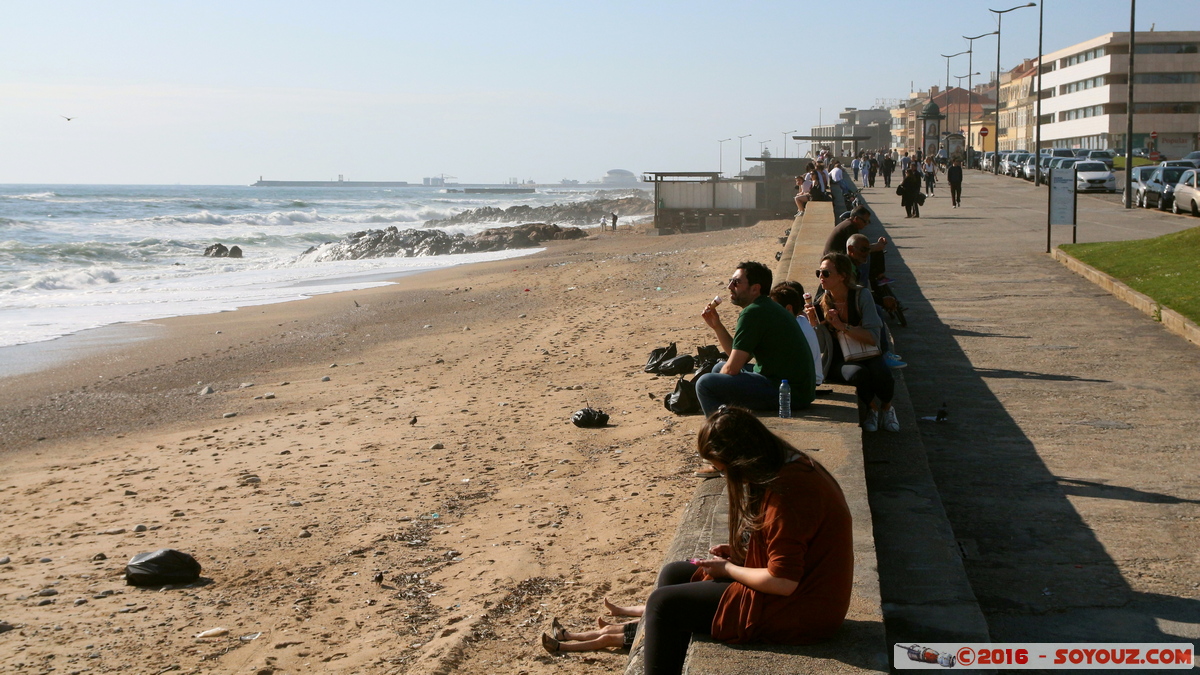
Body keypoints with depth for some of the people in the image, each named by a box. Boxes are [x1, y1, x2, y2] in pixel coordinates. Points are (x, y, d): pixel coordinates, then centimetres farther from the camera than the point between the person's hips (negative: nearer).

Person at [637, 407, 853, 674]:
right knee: (673, 574, 14)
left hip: (796, 612, -11)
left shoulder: (786, 492, -26)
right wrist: (739, 554, 4)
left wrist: (728, 569, -10)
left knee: (662, 603, -6)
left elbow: (783, 582, -25)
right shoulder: (796, 466, 5)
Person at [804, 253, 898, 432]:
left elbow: (873, 338, -18)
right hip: (838, 361, 0)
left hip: (865, 355, 0)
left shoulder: (861, 295, -11)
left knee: (880, 373, -32)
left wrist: (842, 326, -27)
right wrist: (813, 323, -23)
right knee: (858, 373, -34)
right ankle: (871, 409, -1)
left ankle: (886, 408, 4)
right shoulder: (821, 303, -6)